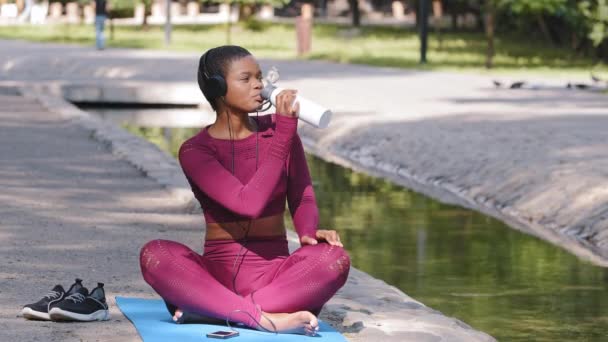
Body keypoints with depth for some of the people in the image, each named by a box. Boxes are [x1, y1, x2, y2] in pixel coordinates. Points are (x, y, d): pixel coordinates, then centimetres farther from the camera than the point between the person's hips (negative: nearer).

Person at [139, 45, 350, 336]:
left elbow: (301, 197, 5)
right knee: (154, 254, -31)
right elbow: (250, 203, -19)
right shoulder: (195, 151, -5)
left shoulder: (277, 128, 5)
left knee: (335, 259, -30)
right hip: (217, 272, -2)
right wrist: (284, 134, -21)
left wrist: (309, 232, -19)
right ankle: (267, 318, -37)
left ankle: (211, 309, -25)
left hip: (273, 272, 2)